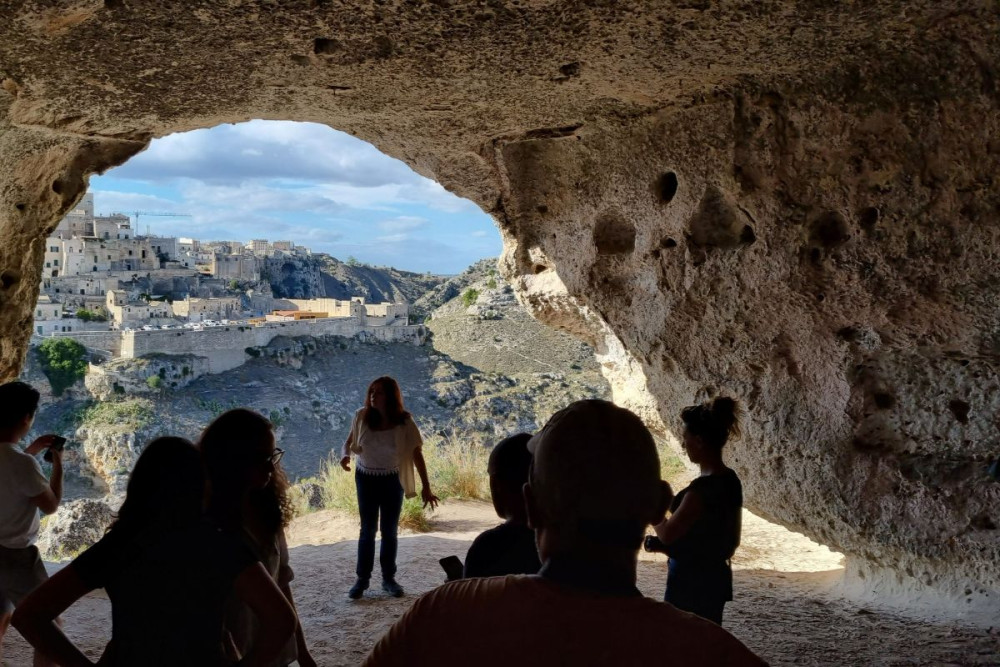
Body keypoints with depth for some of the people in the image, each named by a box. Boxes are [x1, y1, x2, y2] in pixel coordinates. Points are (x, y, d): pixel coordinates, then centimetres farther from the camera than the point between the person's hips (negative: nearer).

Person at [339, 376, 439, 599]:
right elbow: (349, 441, 2)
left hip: (392, 481, -1)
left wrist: (426, 487, -12)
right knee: (367, 530, 6)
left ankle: (389, 579, 21)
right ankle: (362, 579, 16)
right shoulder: (362, 416, -12)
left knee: (390, 531, 8)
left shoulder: (404, 422, -16)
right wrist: (345, 454, -22)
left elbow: (417, 454, -11)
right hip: (365, 479, 1)